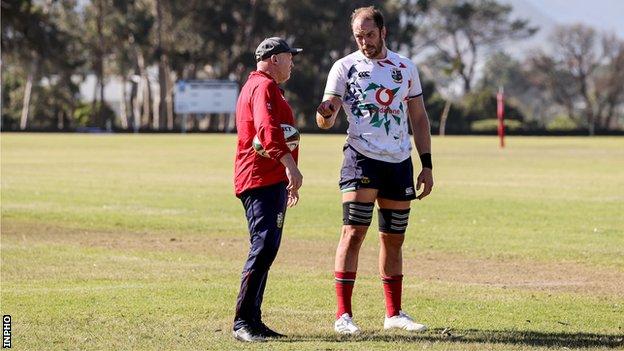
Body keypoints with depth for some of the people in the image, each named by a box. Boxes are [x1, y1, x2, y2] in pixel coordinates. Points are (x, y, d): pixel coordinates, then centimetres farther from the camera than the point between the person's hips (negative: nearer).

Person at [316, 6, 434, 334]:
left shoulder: (405, 67, 11)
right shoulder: (345, 67, 0)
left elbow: (419, 117, 15)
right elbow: (326, 120, -6)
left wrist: (426, 165, 9)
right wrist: (326, 113, -30)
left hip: (400, 161, 4)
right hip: (362, 157, -4)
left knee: (393, 239, 9)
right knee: (353, 232, -13)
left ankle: (394, 313, 18)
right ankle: (343, 314, -12)